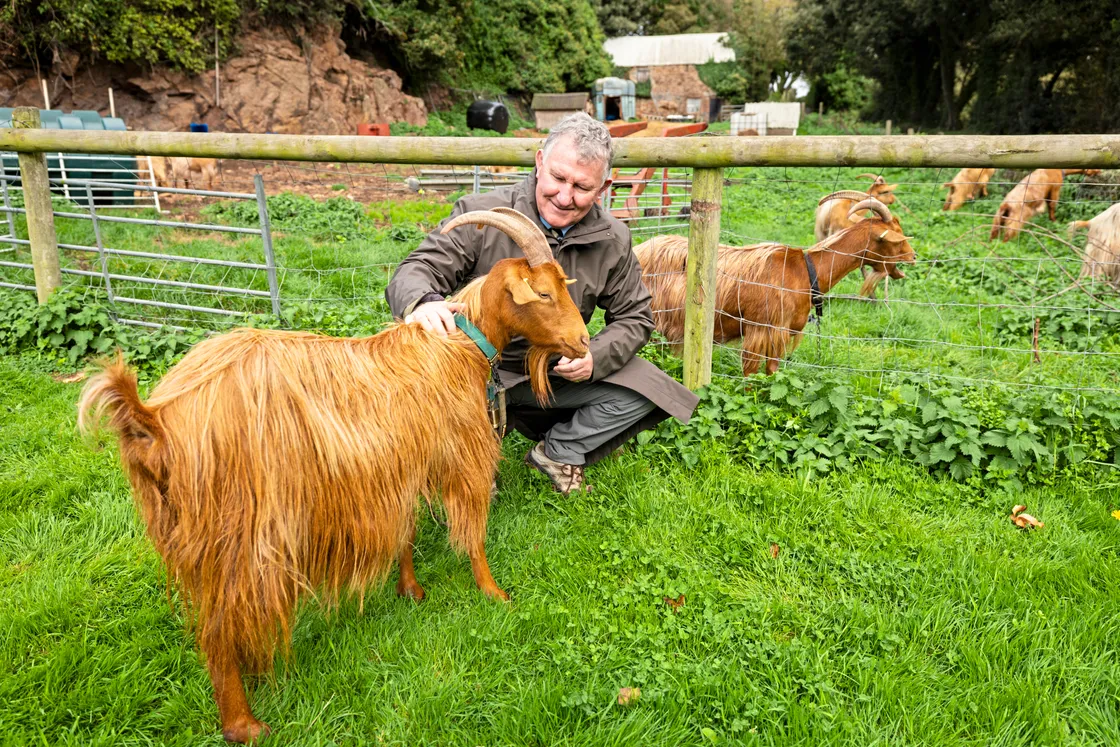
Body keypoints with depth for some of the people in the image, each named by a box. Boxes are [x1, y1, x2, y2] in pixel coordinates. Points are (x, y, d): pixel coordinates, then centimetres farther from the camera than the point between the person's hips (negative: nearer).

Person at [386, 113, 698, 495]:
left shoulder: (612, 239, -4)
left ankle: (558, 451, 8)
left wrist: (595, 358, -17)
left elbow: (633, 317, 5)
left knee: (648, 387, -14)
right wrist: (422, 301, -47)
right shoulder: (481, 215, -15)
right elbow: (415, 270, -19)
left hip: (561, 375, 3)